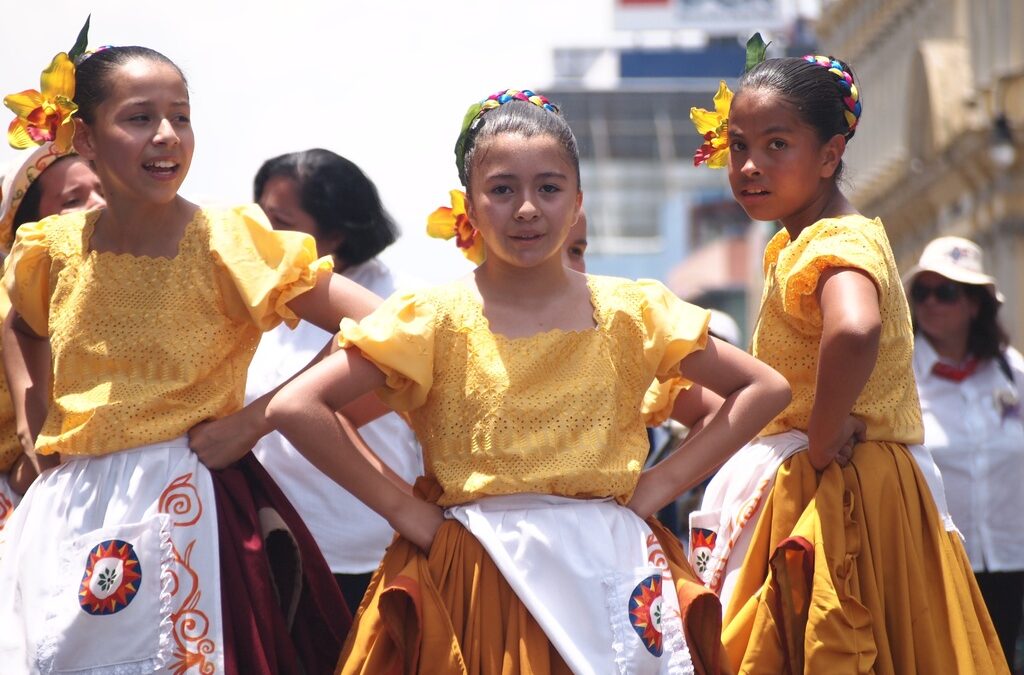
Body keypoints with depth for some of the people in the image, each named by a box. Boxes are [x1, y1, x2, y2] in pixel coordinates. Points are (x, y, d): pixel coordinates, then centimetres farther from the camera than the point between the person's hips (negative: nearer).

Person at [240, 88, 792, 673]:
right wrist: (404, 510, -10)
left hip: (608, 576, 2)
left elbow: (766, 389, 9)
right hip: (478, 578, -2)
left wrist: (662, 484, 0)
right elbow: (294, 407, -10)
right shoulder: (436, 319, -3)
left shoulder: (630, 314, 4)